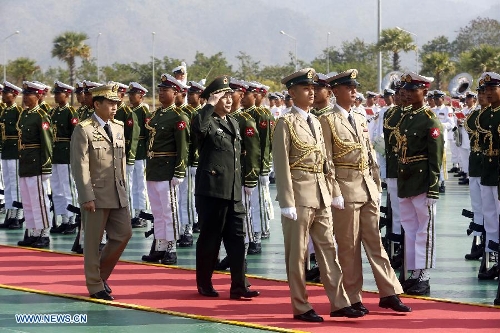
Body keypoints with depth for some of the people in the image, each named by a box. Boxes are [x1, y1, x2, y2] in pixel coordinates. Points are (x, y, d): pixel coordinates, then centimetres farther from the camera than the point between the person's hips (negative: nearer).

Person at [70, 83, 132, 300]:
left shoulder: (118, 128, 11)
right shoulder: (84, 130, -9)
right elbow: (80, 166, -13)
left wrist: (123, 189, 15)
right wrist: (87, 197, -17)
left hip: (117, 195, 7)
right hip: (96, 195, -7)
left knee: (124, 234, 8)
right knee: (93, 241, 2)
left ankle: (101, 273, 26)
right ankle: (95, 285, 12)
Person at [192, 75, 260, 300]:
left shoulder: (234, 123, 18)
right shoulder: (208, 123, -6)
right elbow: (198, 127, -33)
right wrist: (211, 105, -24)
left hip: (233, 192, 7)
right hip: (212, 191, -7)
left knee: (236, 239, 2)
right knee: (210, 239, 2)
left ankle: (238, 286, 2)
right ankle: (204, 284, 14)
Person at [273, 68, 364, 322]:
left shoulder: (315, 122, 14)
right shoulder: (286, 123, -7)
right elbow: (281, 166, -12)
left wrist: (329, 193, 11)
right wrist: (287, 203, -17)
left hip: (321, 194, 7)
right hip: (299, 194, -7)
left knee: (328, 249, 8)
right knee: (297, 253, 1)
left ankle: (338, 303, 11)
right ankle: (301, 307, 7)